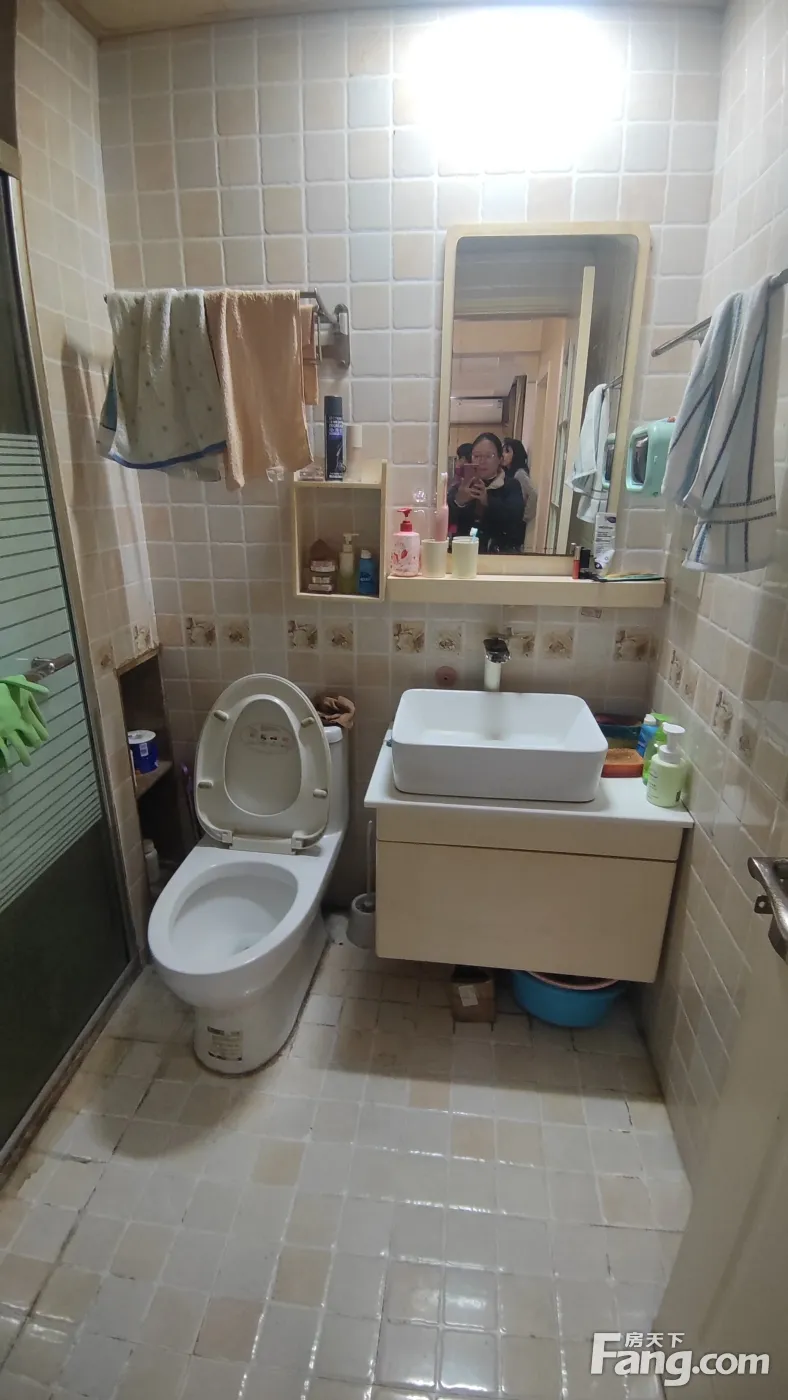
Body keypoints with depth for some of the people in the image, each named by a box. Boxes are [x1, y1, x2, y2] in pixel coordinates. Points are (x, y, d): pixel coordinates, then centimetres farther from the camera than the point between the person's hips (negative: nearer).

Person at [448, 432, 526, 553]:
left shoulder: (511, 485, 7)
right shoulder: (460, 485, 11)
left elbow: (515, 518, -12)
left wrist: (488, 502, -24)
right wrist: (458, 502, -23)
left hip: (501, 551, -1)